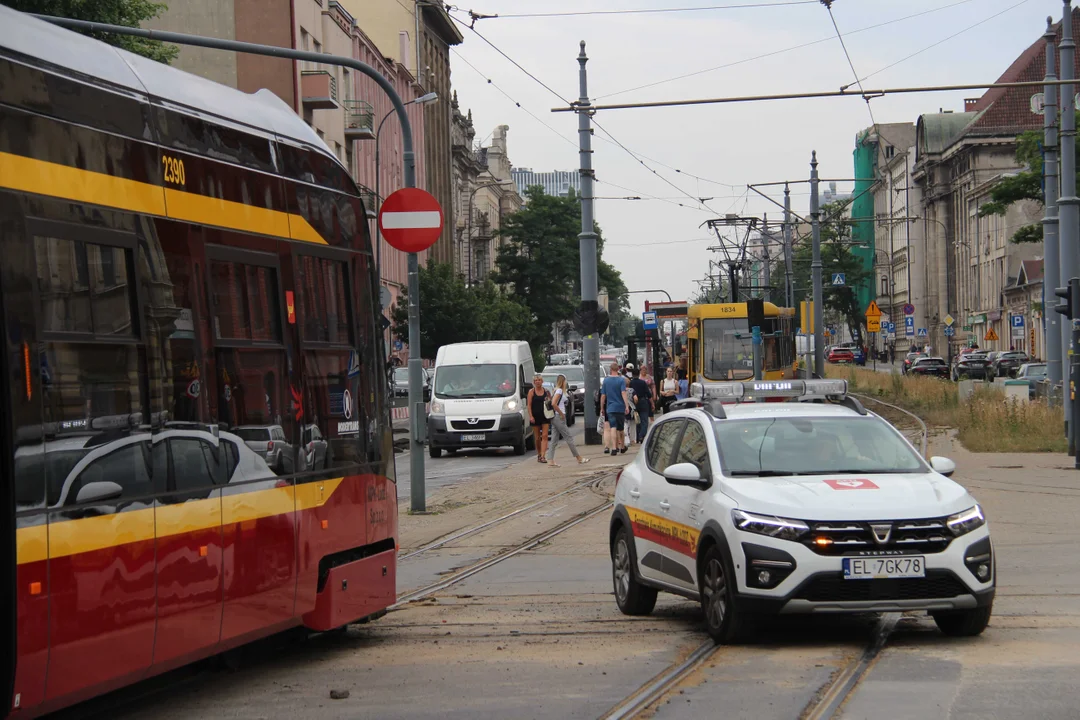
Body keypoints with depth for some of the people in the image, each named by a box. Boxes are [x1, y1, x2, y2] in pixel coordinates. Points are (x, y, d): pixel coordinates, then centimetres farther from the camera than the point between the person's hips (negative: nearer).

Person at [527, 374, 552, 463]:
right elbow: (529, 404, -3)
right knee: (537, 437, 7)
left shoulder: (546, 391, 5)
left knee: (544, 436, -10)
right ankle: (539, 455, 21)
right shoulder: (531, 392, 1)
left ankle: (543, 456, -16)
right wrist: (530, 416, -12)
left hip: (545, 416, 0)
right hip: (535, 416, 0)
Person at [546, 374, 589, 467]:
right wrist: (561, 414, -16)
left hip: (555, 418, 9)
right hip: (559, 418, -9)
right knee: (569, 438, -1)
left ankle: (550, 461, 0)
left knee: (554, 440, 5)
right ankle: (579, 459, 6)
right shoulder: (559, 391, -13)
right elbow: (554, 404, -23)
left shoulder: (557, 390, 15)